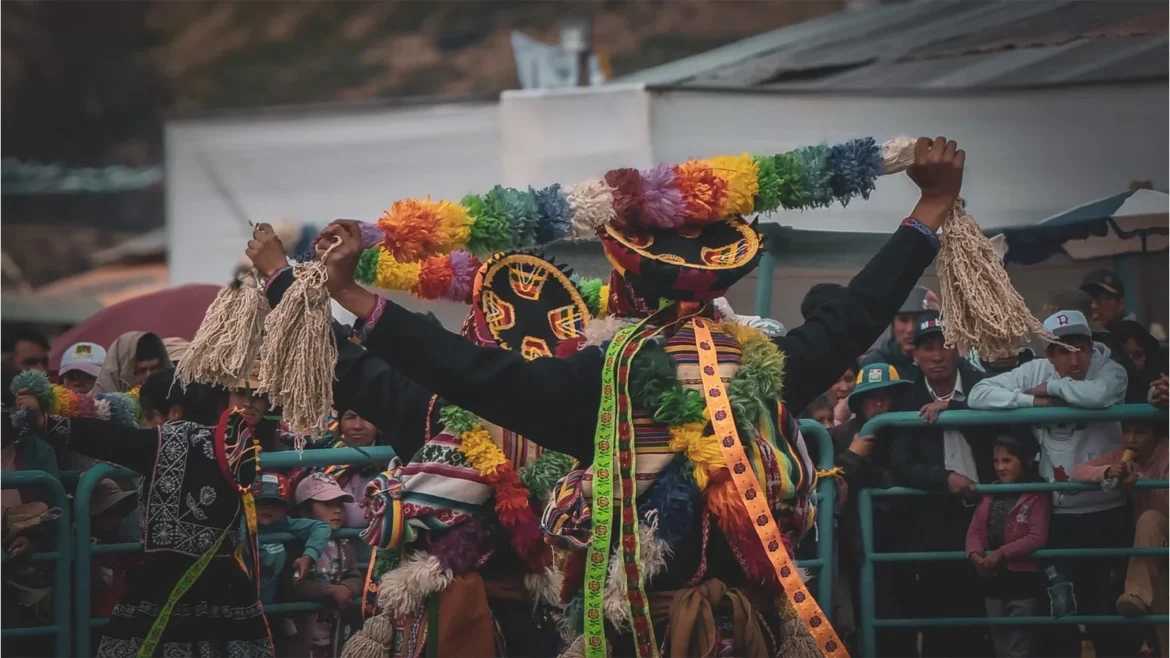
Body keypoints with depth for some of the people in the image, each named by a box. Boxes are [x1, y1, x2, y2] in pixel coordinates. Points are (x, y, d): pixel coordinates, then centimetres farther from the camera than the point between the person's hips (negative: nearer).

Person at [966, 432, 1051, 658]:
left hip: (1023, 580, -7)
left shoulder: (1037, 496, -9)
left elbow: (1037, 537, -18)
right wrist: (976, 555, -17)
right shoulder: (990, 495, 10)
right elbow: (975, 530, 5)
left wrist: (1001, 553, -23)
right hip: (993, 580, 7)